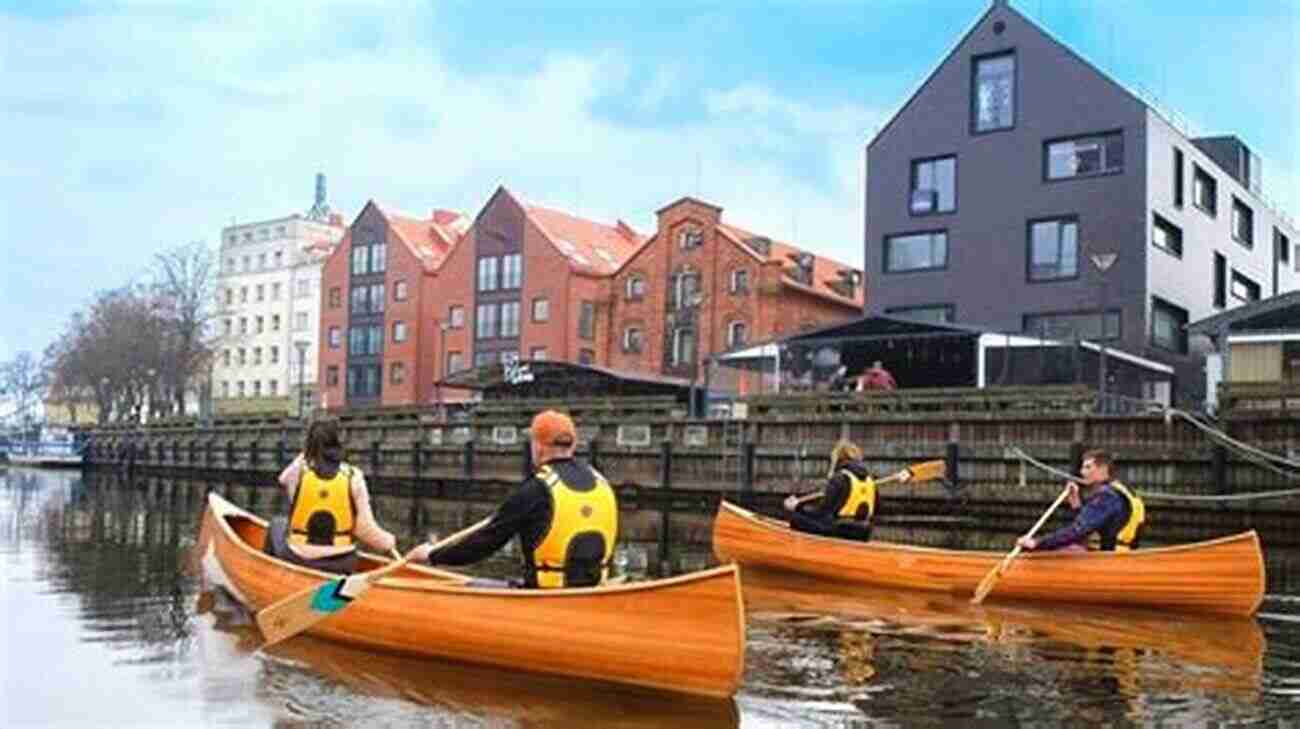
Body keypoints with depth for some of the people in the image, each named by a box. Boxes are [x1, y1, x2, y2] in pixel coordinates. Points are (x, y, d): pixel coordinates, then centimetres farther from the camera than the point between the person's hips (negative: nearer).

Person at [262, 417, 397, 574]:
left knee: (277, 523, 30)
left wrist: (304, 456, 12)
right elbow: (365, 528, -9)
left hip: (298, 561, 0)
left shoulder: (298, 470, -12)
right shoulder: (353, 477, -12)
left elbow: (283, 479, 15)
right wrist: (388, 541, 7)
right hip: (341, 565, 0)